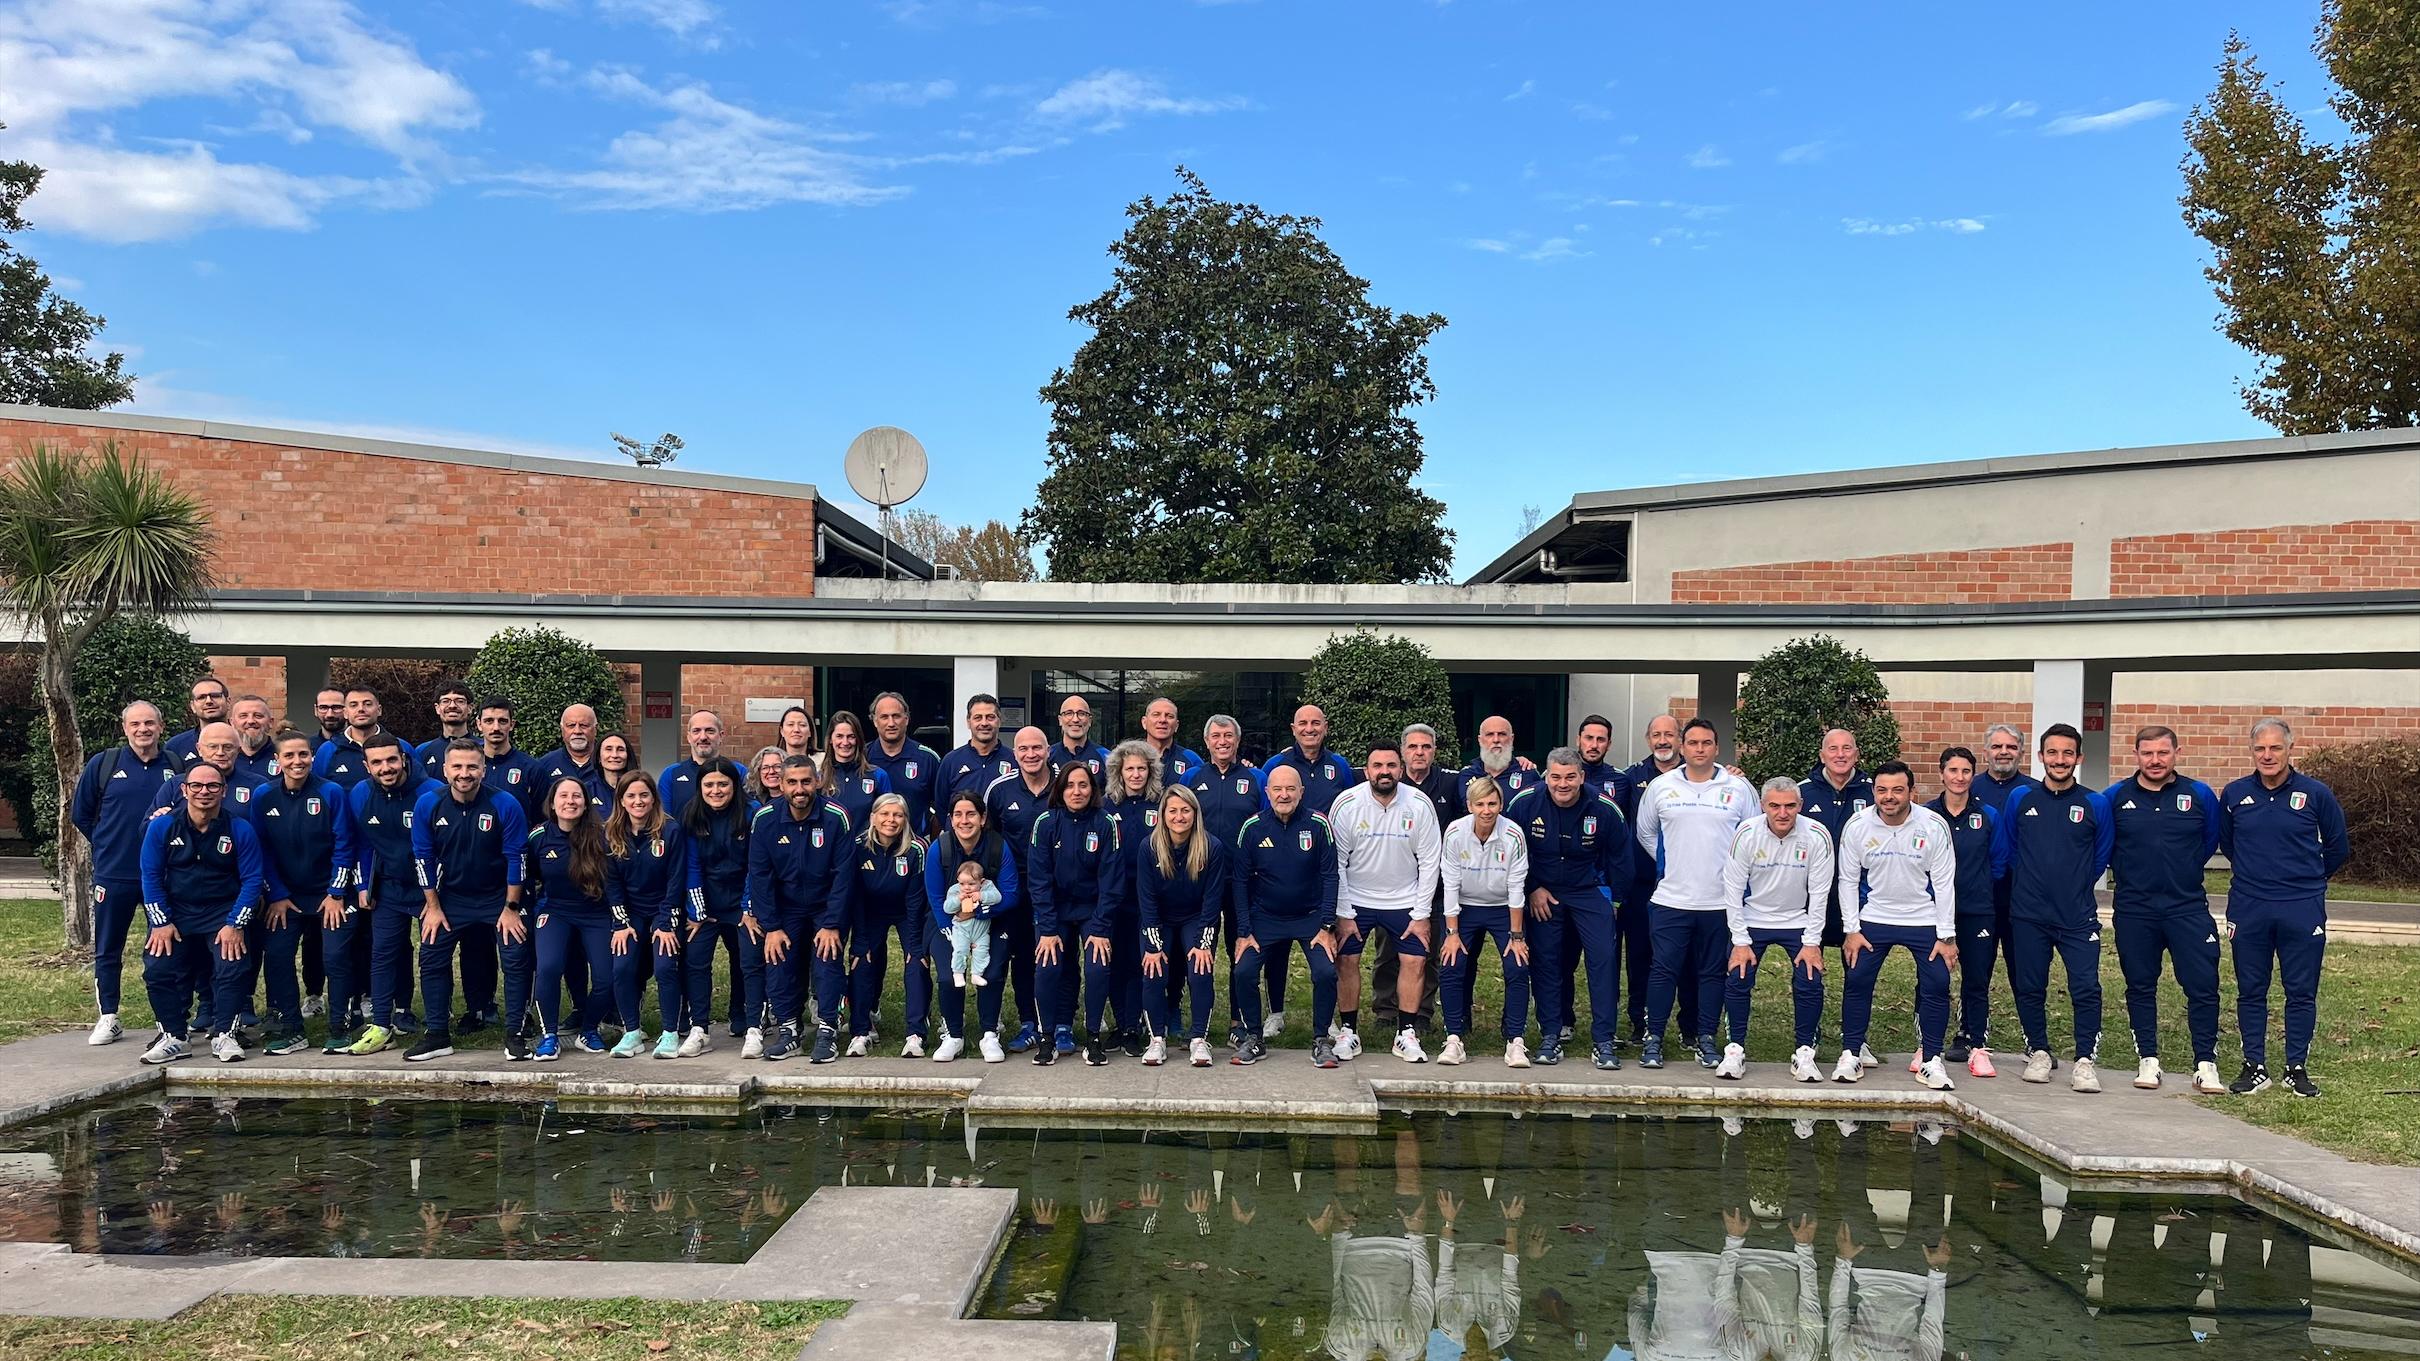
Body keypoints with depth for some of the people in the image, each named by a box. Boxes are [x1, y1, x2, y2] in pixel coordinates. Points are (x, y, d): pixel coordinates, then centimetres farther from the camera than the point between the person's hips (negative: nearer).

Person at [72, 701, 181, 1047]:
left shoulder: (176, 767, 2)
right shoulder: (102, 764, 2)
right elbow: (80, 813, 10)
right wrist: (108, 845, 8)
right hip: (113, 875, 0)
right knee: (108, 950, 8)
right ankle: (108, 1019, 19)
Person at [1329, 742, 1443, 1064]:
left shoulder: (1420, 805, -12)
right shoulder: (1346, 804, -14)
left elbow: (1429, 862, -6)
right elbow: (1336, 862, -8)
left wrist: (1421, 914, -7)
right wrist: (1343, 913, -10)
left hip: (1404, 901, 1)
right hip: (1355, 899, -1)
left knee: (1414, 961, -4)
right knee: (1346, 961, -4)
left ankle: (1407, 1034, 9)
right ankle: (1347, 1031, 11)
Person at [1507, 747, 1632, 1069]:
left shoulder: (1604, 808, -15)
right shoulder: (1525, 802, -16)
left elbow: (1620, 857, 2)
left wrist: (1614, 898, 4)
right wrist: (1532, 889, -4)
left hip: (1590, 891, -1)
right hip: (1541, 894, 1)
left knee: (1603, 958, -10)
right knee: (1544, 961, 1)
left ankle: (1603, 1041, -3)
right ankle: (1550, 1036, 13)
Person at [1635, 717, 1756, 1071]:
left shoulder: (1739, 788, 1)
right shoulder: (1660, 787, 3)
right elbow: (1645, 833, 15)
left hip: (1721, 901, 0)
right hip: (1671, 898, 0)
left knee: (1713, 972, 8)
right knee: (1664, 970, -1)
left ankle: (1706, 1038, 18)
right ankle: (1654, 1038, 7)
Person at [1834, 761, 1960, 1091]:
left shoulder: (1934, 826, -14)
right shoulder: (1857, 825, -11)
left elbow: (1944, 883, -8)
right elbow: (1848, 880, -2)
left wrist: (1947, 936, -8)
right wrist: (1851, 930, -6)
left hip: (1925, 920, 0)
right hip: (1873, 918, 1)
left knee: (1937, 986, -5)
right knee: (1856, 982, -5)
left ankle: (1931, 1060, 9)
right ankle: (1851, 1054, 9)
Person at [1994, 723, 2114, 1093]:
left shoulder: (2095, 804, 1)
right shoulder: (2020, 799, 3)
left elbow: (2101, 858, 13)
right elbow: (2006, 850, 15)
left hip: (2078, 916, -1)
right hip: (2028, 914, 1)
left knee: (2086, 987, -9)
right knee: (2029, 987, 8)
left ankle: (2085, 1059, 2)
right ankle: (2038, 1051, 24)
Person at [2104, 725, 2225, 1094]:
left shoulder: (2200, 795, 1)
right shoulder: (2115, 797, 0)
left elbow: (2211, 841, 15)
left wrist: (2182, 873, 14)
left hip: (2188, 908, 0)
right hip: (2133, 911, 1)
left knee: (2203, 986, -3)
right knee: (2140, 986, 8)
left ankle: (2205, 1064, 6)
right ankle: (2148, 1060, 17)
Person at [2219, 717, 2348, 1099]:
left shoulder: (2316, 794, -3)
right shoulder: (2235, 794, 2)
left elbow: (2337, 847, 10)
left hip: (2302, 910, -1)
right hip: (2248, 909, 2)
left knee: (2302, 992, 5)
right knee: (2250, 991, 7)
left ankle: (2297, 1068, 15)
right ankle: (2254, 1067, 15)